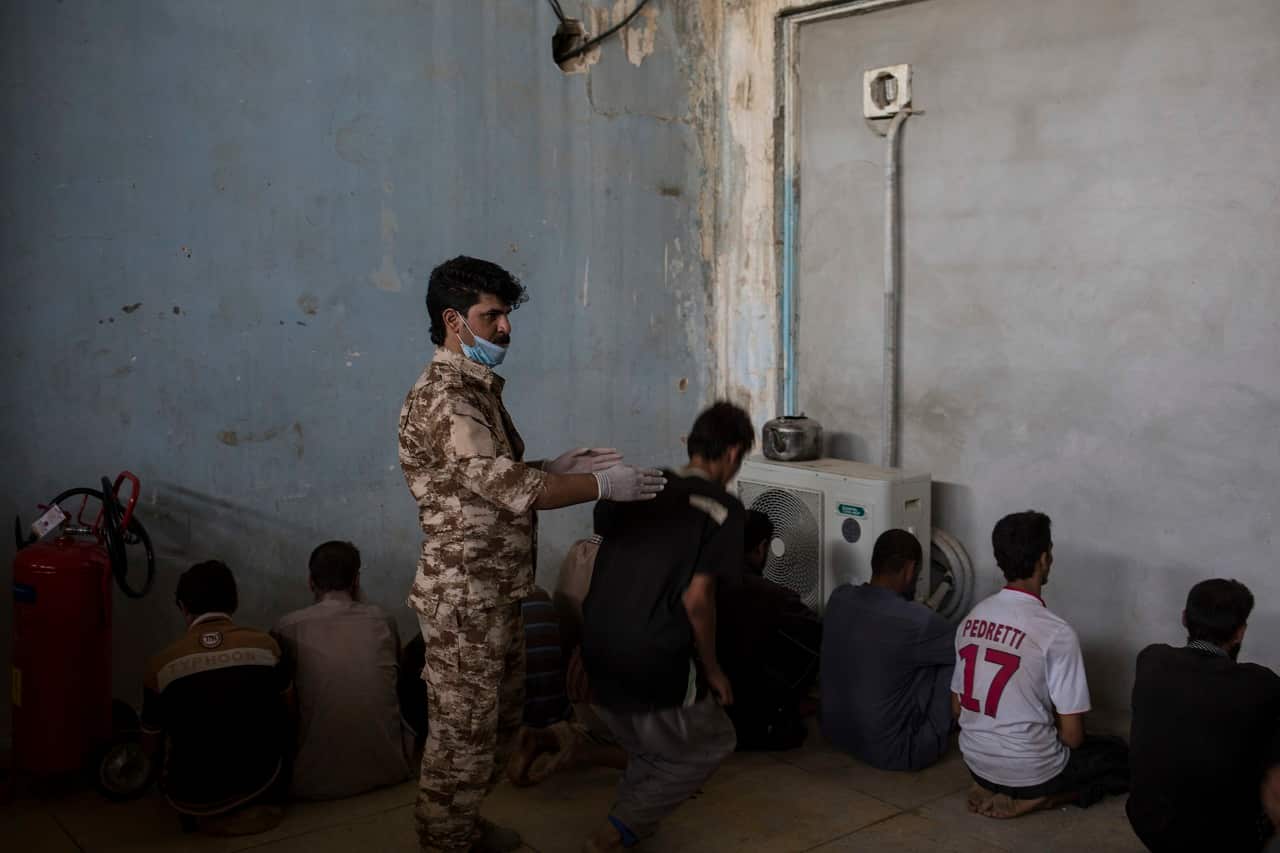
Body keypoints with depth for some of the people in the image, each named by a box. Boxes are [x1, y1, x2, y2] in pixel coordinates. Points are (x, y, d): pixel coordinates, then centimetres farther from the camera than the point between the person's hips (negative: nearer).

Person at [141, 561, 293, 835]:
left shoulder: (162, 665, -10)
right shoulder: (265, 646, -8)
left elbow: (151, 747, 4)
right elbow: (290, 712, 9)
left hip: (193, 800, 1)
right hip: (261, 783, -1)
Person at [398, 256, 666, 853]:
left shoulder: (478, 388, 12)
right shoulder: (443, 399, -22)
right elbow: (512, 489, -29)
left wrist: (557, 467, 6)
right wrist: (603, 484, -20)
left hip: (498, 593, 10)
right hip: (464, 599, -10)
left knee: (500, 720, 22)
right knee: (463, 733, 3)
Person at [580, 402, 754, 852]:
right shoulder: (723, 507, -8)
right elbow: (696, 599, -14)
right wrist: (711, 668, 0)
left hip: (598, 650, 7)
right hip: (653, 660, -7)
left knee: (647, 749, 31)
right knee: (710, 744, 19)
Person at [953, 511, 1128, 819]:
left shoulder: (972, 619, -2)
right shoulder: (1056, 632, -22)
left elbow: (958, 707, 7)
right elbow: (1072, 735, -16)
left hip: (976, 761, 7)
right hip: (1030, 771, -7)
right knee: (1119, 754, 20)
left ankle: (991, 789, 13)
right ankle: (1037, 796, 0)